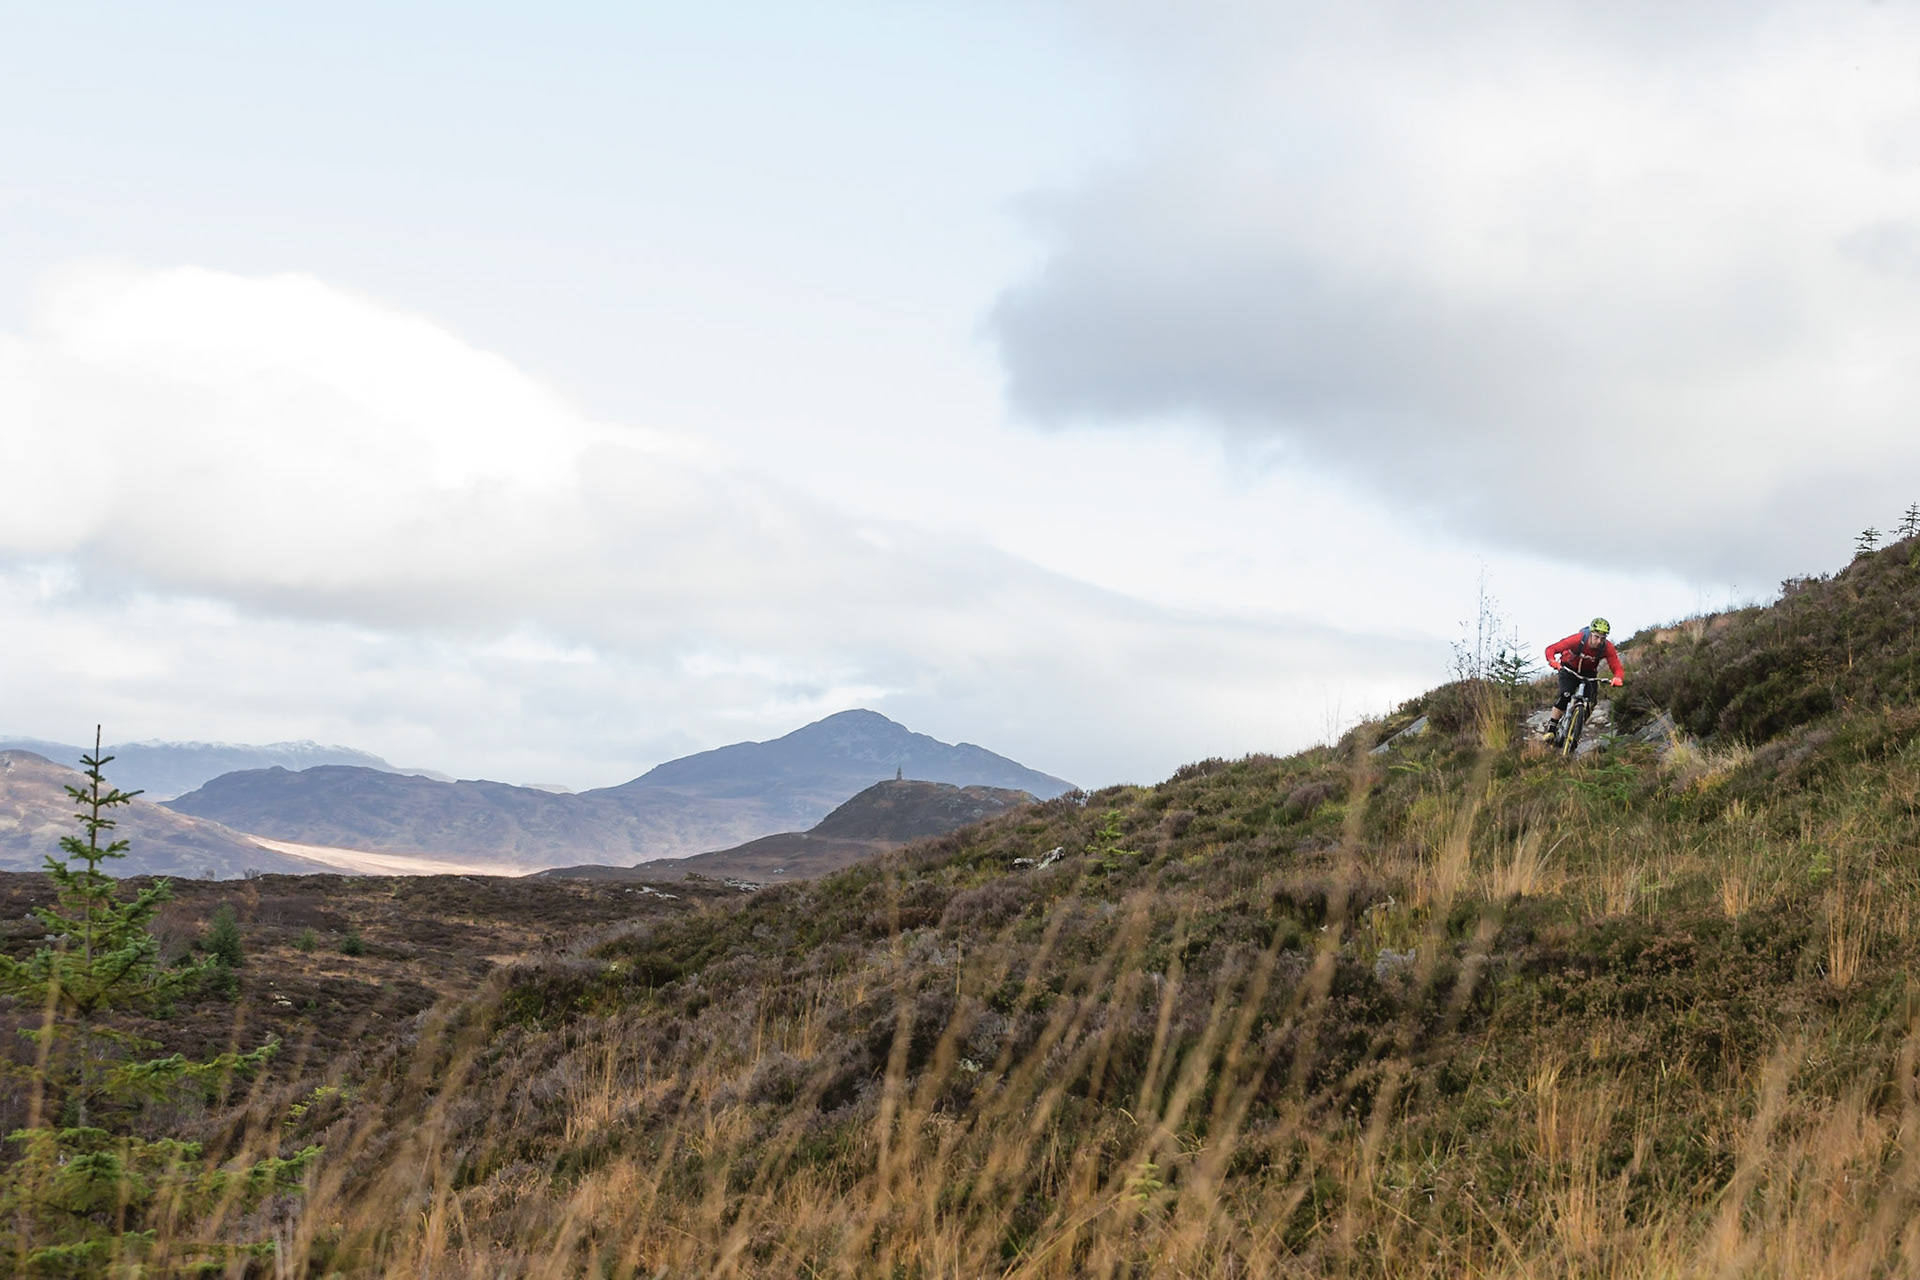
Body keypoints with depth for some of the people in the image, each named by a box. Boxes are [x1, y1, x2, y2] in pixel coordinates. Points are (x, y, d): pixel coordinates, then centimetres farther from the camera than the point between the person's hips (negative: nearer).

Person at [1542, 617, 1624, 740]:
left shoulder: (1607, 648, -25)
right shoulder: (1578, 639, -31)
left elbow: (1618, 668, -28)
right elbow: (1551, 649, -29)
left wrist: (1618, 678, -52)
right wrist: (1552, 661, -51)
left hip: (1588, 673, 3)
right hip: (1569, 669, -3)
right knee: (1565, 696, -24)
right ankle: (1550, 729, -15)